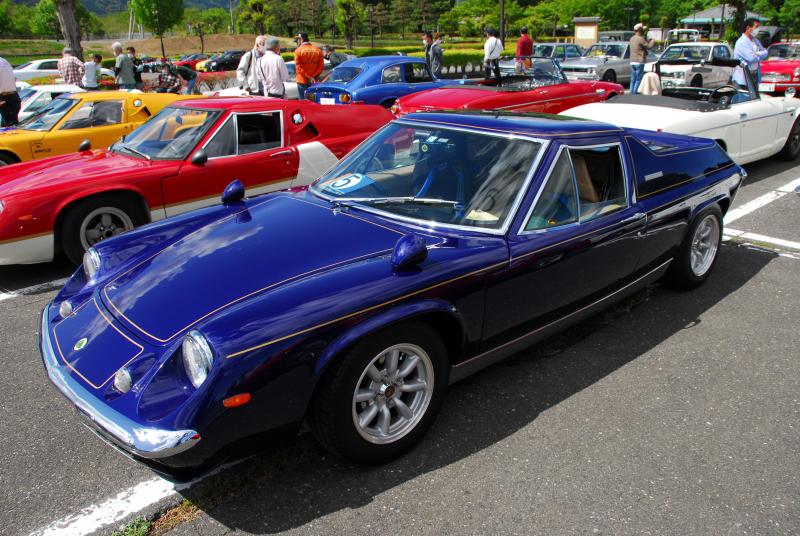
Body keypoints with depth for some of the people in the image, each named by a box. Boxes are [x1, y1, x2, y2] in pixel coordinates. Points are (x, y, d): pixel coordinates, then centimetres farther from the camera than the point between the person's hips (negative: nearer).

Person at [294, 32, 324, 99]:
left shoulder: (298, 50, -6)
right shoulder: (318, 50, 4)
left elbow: (298, 67, -12)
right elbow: (321, 65, 0)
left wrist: (308, 78, -13)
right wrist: (314, 77, -5)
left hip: (302, 81, -4)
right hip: (314, 81, 4)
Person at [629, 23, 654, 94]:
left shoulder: (632, 38, 13)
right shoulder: (640, 39, -13)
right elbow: (649, 46, -9)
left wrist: (647, 41, 21)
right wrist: (652, 41, 10)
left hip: (632, 62, 8)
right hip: (639, 62, -8)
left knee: (633, 80, 9)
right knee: (639, 80, -5)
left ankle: (631, 94, 8)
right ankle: (634, 94, -8)